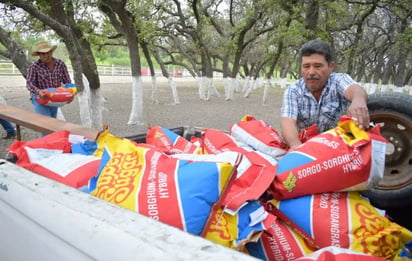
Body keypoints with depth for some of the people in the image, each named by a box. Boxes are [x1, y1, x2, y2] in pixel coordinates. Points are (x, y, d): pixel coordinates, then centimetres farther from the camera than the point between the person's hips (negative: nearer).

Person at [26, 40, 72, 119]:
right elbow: (29, 83, -19)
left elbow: (67, 81, 0)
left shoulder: (60, 64, -2)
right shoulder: (34, 67, -12)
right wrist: (38, 91, -40)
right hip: (40, 98, -4)